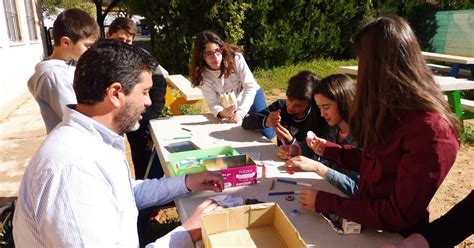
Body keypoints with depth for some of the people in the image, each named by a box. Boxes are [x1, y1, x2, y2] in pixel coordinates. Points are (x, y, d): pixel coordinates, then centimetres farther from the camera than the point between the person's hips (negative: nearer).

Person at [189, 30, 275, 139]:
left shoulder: (236, 58, -27)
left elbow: (251, 87, -26)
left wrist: (241, 112, -38)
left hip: (251, 95, -1)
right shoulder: (203, 74, -21)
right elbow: (213, 103, -22)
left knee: (267, 135, -5)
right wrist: (221, 113, -46)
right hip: (229, 108, 2)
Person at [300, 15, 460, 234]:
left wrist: (324, 202, -19)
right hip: (367, 222, 7)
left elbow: (400, 216, -22)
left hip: (392, 236, -7)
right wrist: (329, 150, 19)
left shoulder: (430, 131, -25)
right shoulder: (395, 111, 0)